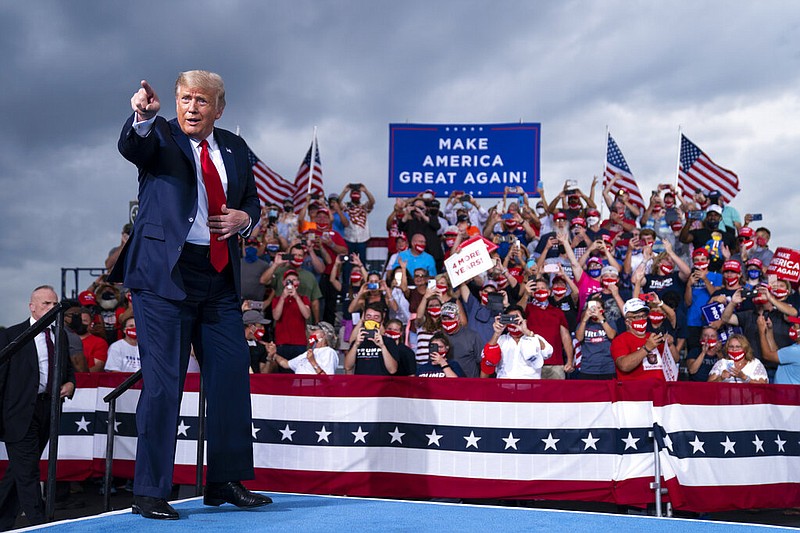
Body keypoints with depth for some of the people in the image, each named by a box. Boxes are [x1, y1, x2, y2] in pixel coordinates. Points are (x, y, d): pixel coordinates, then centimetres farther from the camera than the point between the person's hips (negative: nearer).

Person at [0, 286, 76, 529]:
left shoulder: (60, 337, 14)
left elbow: (69, 369, 27)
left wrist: (70, 384, 3)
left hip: (48, 408, 6)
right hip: (21, 412, -5)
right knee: (27, 472, -7)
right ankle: (39, 525, -3)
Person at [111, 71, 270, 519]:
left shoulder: (235, 148, 16)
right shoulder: (159, 136, 3)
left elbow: (252, 201, 23)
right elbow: (132, 147, -19)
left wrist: (244, 218, 0)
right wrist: (143, 116, -40)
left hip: (220, 278, 5)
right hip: (166, 273, -5)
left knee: (233, 374, 5)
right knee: (163, 381, -5)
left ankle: (226, 482, 18)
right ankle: (150, 492, 4)